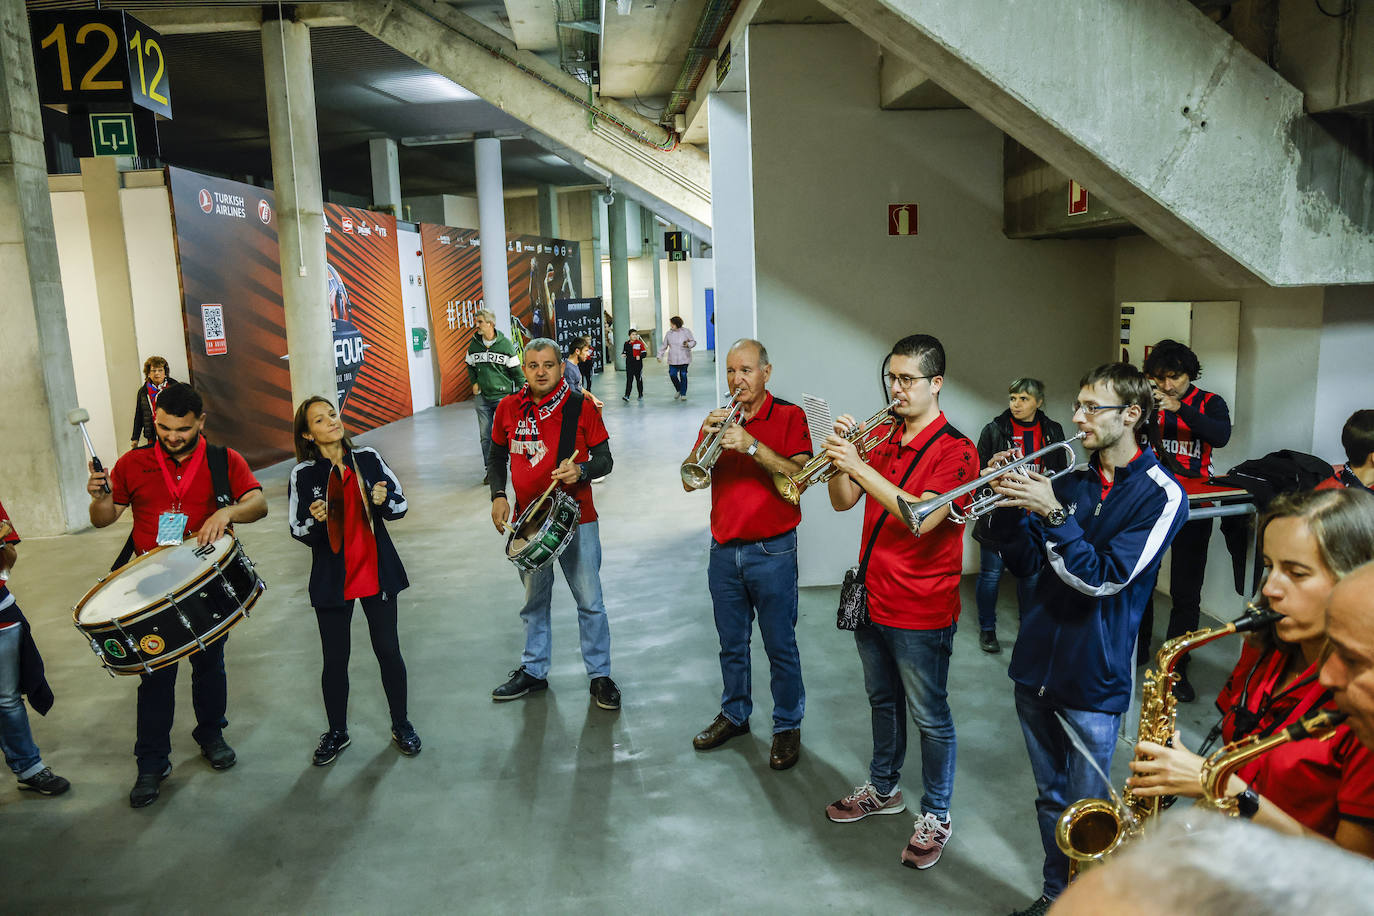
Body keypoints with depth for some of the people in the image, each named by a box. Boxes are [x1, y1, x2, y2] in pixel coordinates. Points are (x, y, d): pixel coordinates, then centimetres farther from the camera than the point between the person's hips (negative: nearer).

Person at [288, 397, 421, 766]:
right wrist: (315, 520, -22)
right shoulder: (303, 474, -4)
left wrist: (384, 500, -17)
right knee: (335, 659, 9)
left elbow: (400, 504, 4)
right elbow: (299, 532, -1)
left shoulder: (368, 458, 0)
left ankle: (401, 725, 27)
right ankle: (337, 732, 30)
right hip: (332, 580, -1)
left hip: (377, 572, 1)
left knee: (388, 650, 9)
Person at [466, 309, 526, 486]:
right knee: (485, 436, 7)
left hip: (503, 396, -3)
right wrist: (474, 383, 5)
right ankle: (489, 469, 17)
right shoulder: (474, 345, 4)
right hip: (482, 397, 3)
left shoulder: (505, 344, -6)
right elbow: (470, 366, 20)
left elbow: (516, 370, -2)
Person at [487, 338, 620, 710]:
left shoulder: (581, 407, -8)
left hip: (576, 518, -3)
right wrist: (498, 495, 3)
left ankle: (600, 675, 19)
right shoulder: (508, 408, 2)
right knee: (534, 600, 17)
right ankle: (534, 670, 33)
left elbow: (604, 459, -3)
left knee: (590, 602, 3)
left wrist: (581, 471, -24)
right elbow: (498, 455, 16)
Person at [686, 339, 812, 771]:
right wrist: (706, 437, -14)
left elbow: (799, 476, -19)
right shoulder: (719, 419, 9)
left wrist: (751, 445, -27)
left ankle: (787, 727, 21)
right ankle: (734, 714, 35)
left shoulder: (789, 416, -4)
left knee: (780, 646, 5)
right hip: (724, 550, 5)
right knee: (731, 643, 17)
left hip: (772, 551, -4)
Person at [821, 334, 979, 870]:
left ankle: (936, 816, 25)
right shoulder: (885, 441, 6)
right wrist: (839, 456, -14)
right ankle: (883, 790, 41)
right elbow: (843, 502, 4)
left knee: (929, 716, 8)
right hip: (873, 599, 7)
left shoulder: (955, 450, -15)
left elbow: (922, 518, -29)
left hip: (921, 610, -7)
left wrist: (860, 466, -32)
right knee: (883, 701, 22)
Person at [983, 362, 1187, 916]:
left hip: (1092, 681, -5)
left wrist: (1053, 513, -26)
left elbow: (1101, 578, -19)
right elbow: (1025, 563, 5)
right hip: (1036, 666, 5)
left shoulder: (1161, 494, -10)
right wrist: (1009, 503, -9)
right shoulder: (1071, 483, 5)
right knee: (1050, 797, 19)